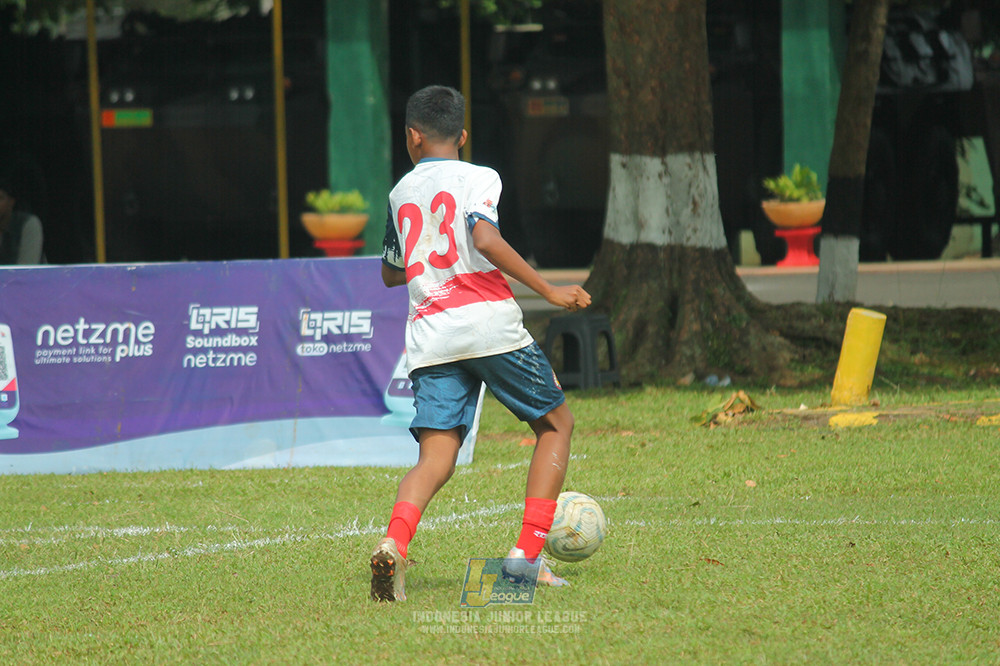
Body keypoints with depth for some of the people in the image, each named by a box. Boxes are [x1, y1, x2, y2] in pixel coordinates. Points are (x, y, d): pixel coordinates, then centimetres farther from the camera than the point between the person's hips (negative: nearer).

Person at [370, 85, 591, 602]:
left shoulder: (400, 193, 19)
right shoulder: (478, 178, 3)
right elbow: (485, 239, -17)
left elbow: (390, 273, 32)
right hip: (489, 324, -4)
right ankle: (526, 555, 3)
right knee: (556, 424, 15)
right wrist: (547, 290, -13)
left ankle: (393, 542, -32)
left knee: (436, 458, -1)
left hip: (430, 335, 4)